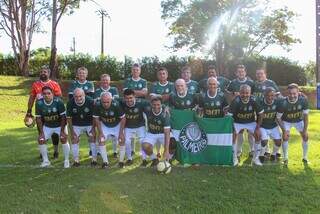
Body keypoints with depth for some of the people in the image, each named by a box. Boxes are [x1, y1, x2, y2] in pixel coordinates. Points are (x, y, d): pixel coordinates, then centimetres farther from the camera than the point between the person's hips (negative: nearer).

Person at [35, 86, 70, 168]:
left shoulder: (58, 101, -25)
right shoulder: (39, 103, -17)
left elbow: (63, 117, -20)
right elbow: (38, 118, -8)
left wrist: (62, 131, -21)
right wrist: (41, 132, -11)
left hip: (60, 125, -3)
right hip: (47, 126, 3)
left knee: (64, 138, -19)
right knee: (40, 140, -5)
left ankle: (66, 160, -3)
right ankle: (45, 161, 13)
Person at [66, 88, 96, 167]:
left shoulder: (90, 101, -24)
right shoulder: (70, 103, -20)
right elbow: (69, 118, -9)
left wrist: (93, 128, -13)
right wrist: (72, 131, -9)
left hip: (89, 124, -1)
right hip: (76, 125, 1)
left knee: (92, 139, -5)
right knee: (74, 140, -6)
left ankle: (94, 159, 7)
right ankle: (76, 160, 6)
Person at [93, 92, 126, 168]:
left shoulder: (116, 105, -34)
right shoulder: (97, 105, -28)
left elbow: (123, 118, -20)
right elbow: (96, 119, -12)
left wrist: (121, 132, -19)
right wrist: (100, 132, -14)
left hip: (117, 125, -1)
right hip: (104, 125, 2)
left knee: (121, 140, -11)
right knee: (101, 140, -12)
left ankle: (121, 161, 7)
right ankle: (105, 162, 2)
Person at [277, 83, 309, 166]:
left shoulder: (303, 100, -30)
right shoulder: (283, 103, -34)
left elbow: (306, 115, -18)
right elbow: (278, 117, -20)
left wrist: (305, 129, -17)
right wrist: (284, 130, -23)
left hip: (299, 120, 2)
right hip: (286, 121, -2)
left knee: (305, 137, -3)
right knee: (286, 137, -17)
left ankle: (305, 158, 17)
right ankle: (285, 159, -1)